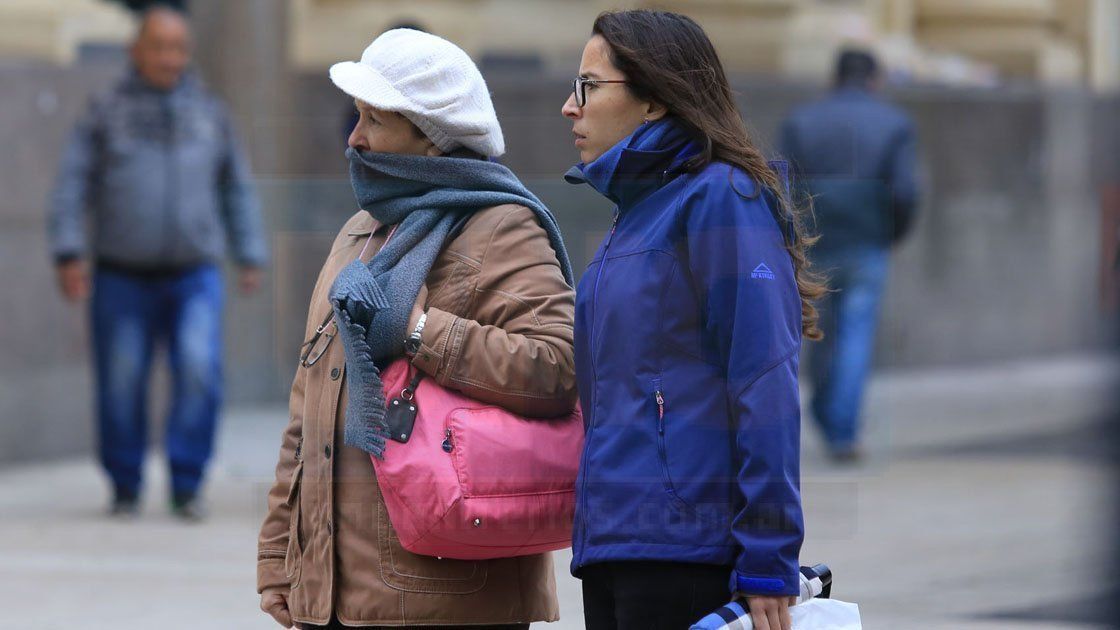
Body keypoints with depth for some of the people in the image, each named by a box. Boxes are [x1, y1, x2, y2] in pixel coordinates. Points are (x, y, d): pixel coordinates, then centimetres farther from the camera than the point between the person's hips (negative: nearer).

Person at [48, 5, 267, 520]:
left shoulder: (209, 114, 10)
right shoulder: (106, 114, 4)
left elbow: (237, 190, 15)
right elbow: (72, 186, 0)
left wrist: (251, 258, 10)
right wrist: (69, 253, -10)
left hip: (193, 275, 1)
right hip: (122, 277, -1)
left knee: (199, 369, -18)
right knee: (122, 385, 0)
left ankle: (186, 484, -8)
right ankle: (125, 489, 17)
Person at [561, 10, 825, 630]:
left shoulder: (721, 199, -7)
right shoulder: (637, 212, 20)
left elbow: (765, 387, -15)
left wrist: (766, 568, -19)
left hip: (685, 546, -9)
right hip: (610, 548, 9)